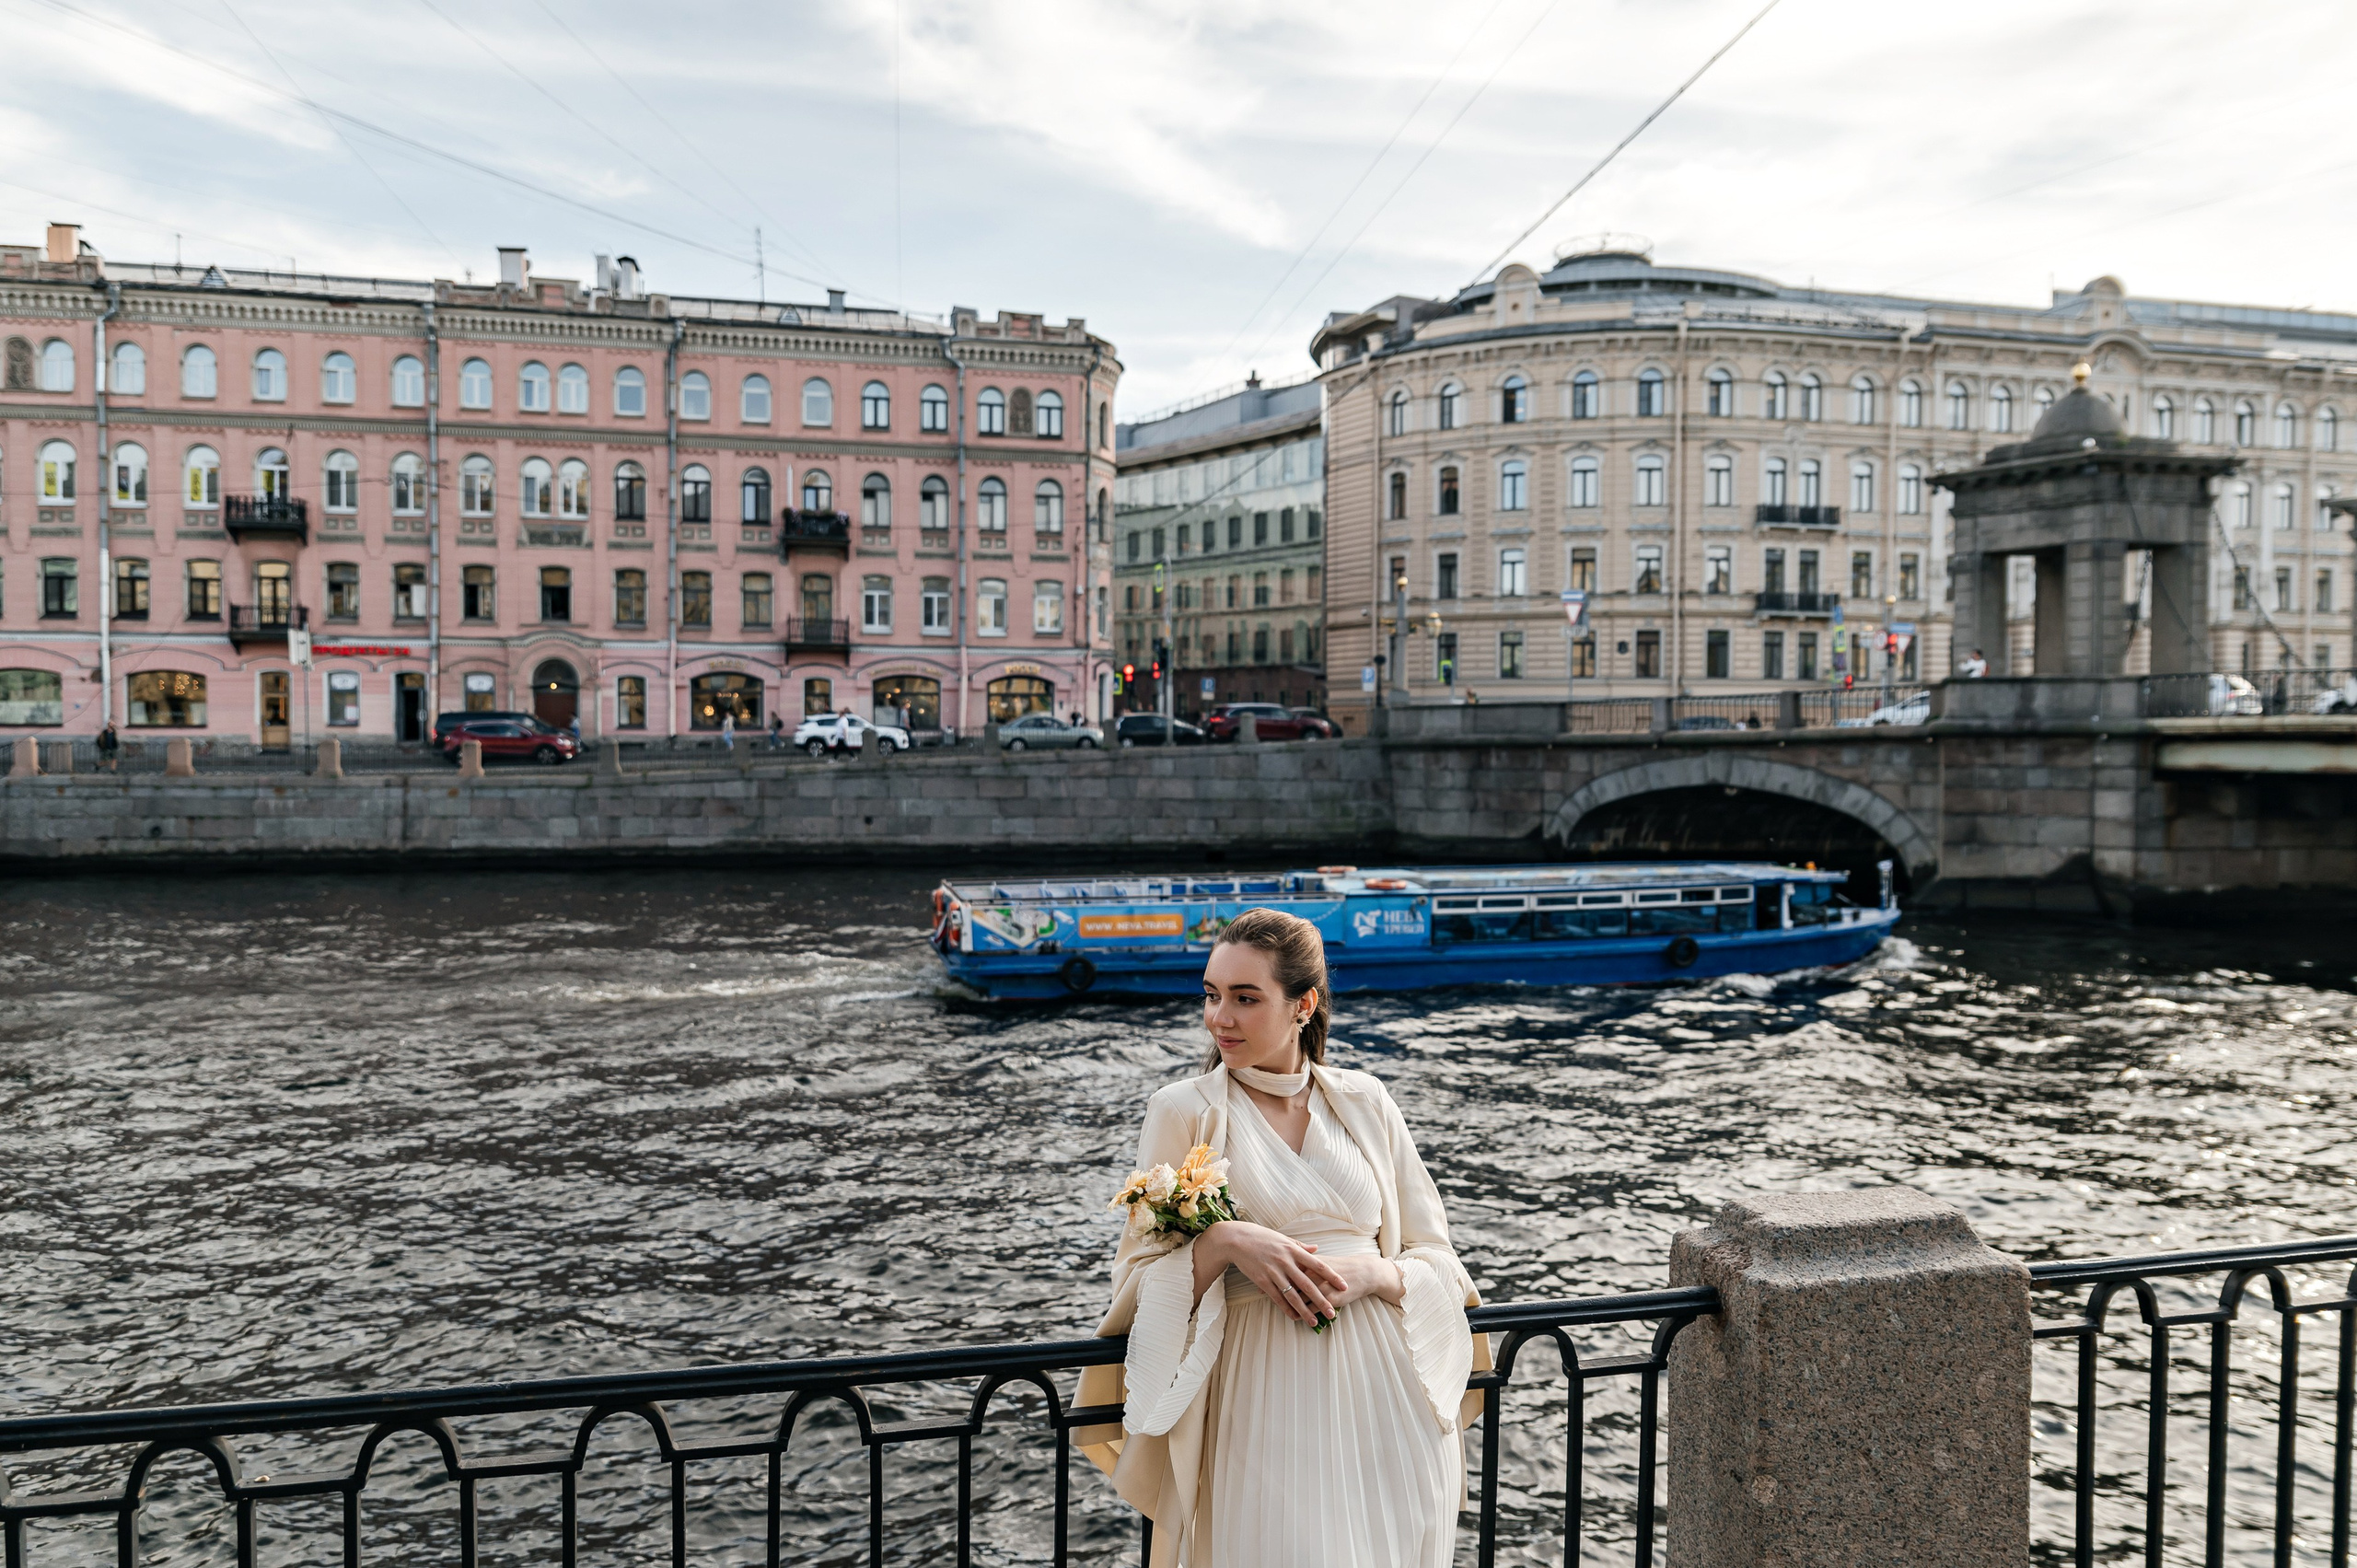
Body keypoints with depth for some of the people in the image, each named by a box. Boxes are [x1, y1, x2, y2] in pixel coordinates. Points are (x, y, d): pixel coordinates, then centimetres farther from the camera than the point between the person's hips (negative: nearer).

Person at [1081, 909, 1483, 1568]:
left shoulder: (1364, 1102, 6)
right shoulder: (1182, 1111, -1)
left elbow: (1434, 1259, 7)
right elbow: (1140, 1279, -1)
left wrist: (1367, 1275, -13)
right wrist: (1224, 1243, -19)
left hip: (1389, 1400, 3)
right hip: (1266, 1404, -2)